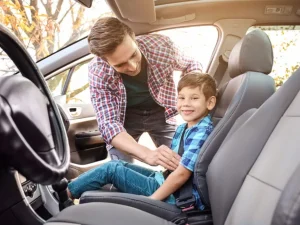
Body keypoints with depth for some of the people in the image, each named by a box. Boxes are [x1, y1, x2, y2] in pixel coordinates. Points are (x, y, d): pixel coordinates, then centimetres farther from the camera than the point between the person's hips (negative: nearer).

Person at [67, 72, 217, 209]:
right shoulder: (182, 129, 9)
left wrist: (151, 200, -18)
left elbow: (182, 174, -23)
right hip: (166, 181, 9)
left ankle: (65, 193, 9)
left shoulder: (202, 132, -19)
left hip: (176, 196, -9)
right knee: (119, 165, 7)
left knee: (111, 169, -8)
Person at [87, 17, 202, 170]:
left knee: (181, 165, -2)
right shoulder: (98, 72, -29)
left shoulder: (161, 45, -26)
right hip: (125, 117, -1)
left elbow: (191, 66, -5)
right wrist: (147, 154, -51)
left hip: (159, 113, 2)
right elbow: (108, 123, -35)